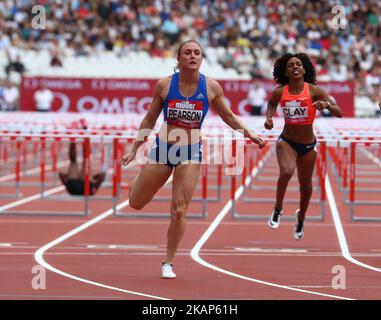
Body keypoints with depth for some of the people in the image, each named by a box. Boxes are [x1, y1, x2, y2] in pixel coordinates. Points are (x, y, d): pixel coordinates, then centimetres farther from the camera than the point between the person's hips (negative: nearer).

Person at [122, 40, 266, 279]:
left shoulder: (211, 87, -7)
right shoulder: (165, 85, -8)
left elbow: (229, 117, 8)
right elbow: (149, 120, 3)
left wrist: (250, 134, -4)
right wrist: (134, 150, 3)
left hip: (191, 153, -1)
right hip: (163, 148, 1)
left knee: (179, 211, -6)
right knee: (136, 203, 7)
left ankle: (168, 263, 9)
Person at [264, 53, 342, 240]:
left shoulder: (314, 91, -14)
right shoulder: (280, 92, -9)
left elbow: (339, 113, -14)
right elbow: (271, 103, 17)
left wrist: (327, 105, -34)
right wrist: (269, 118, -2)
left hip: (308, 145, 1)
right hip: (286, 142, -1)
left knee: (305, 185, 15)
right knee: (287, 172, -30)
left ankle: (301, 218, 44)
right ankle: (278, 209, -6)